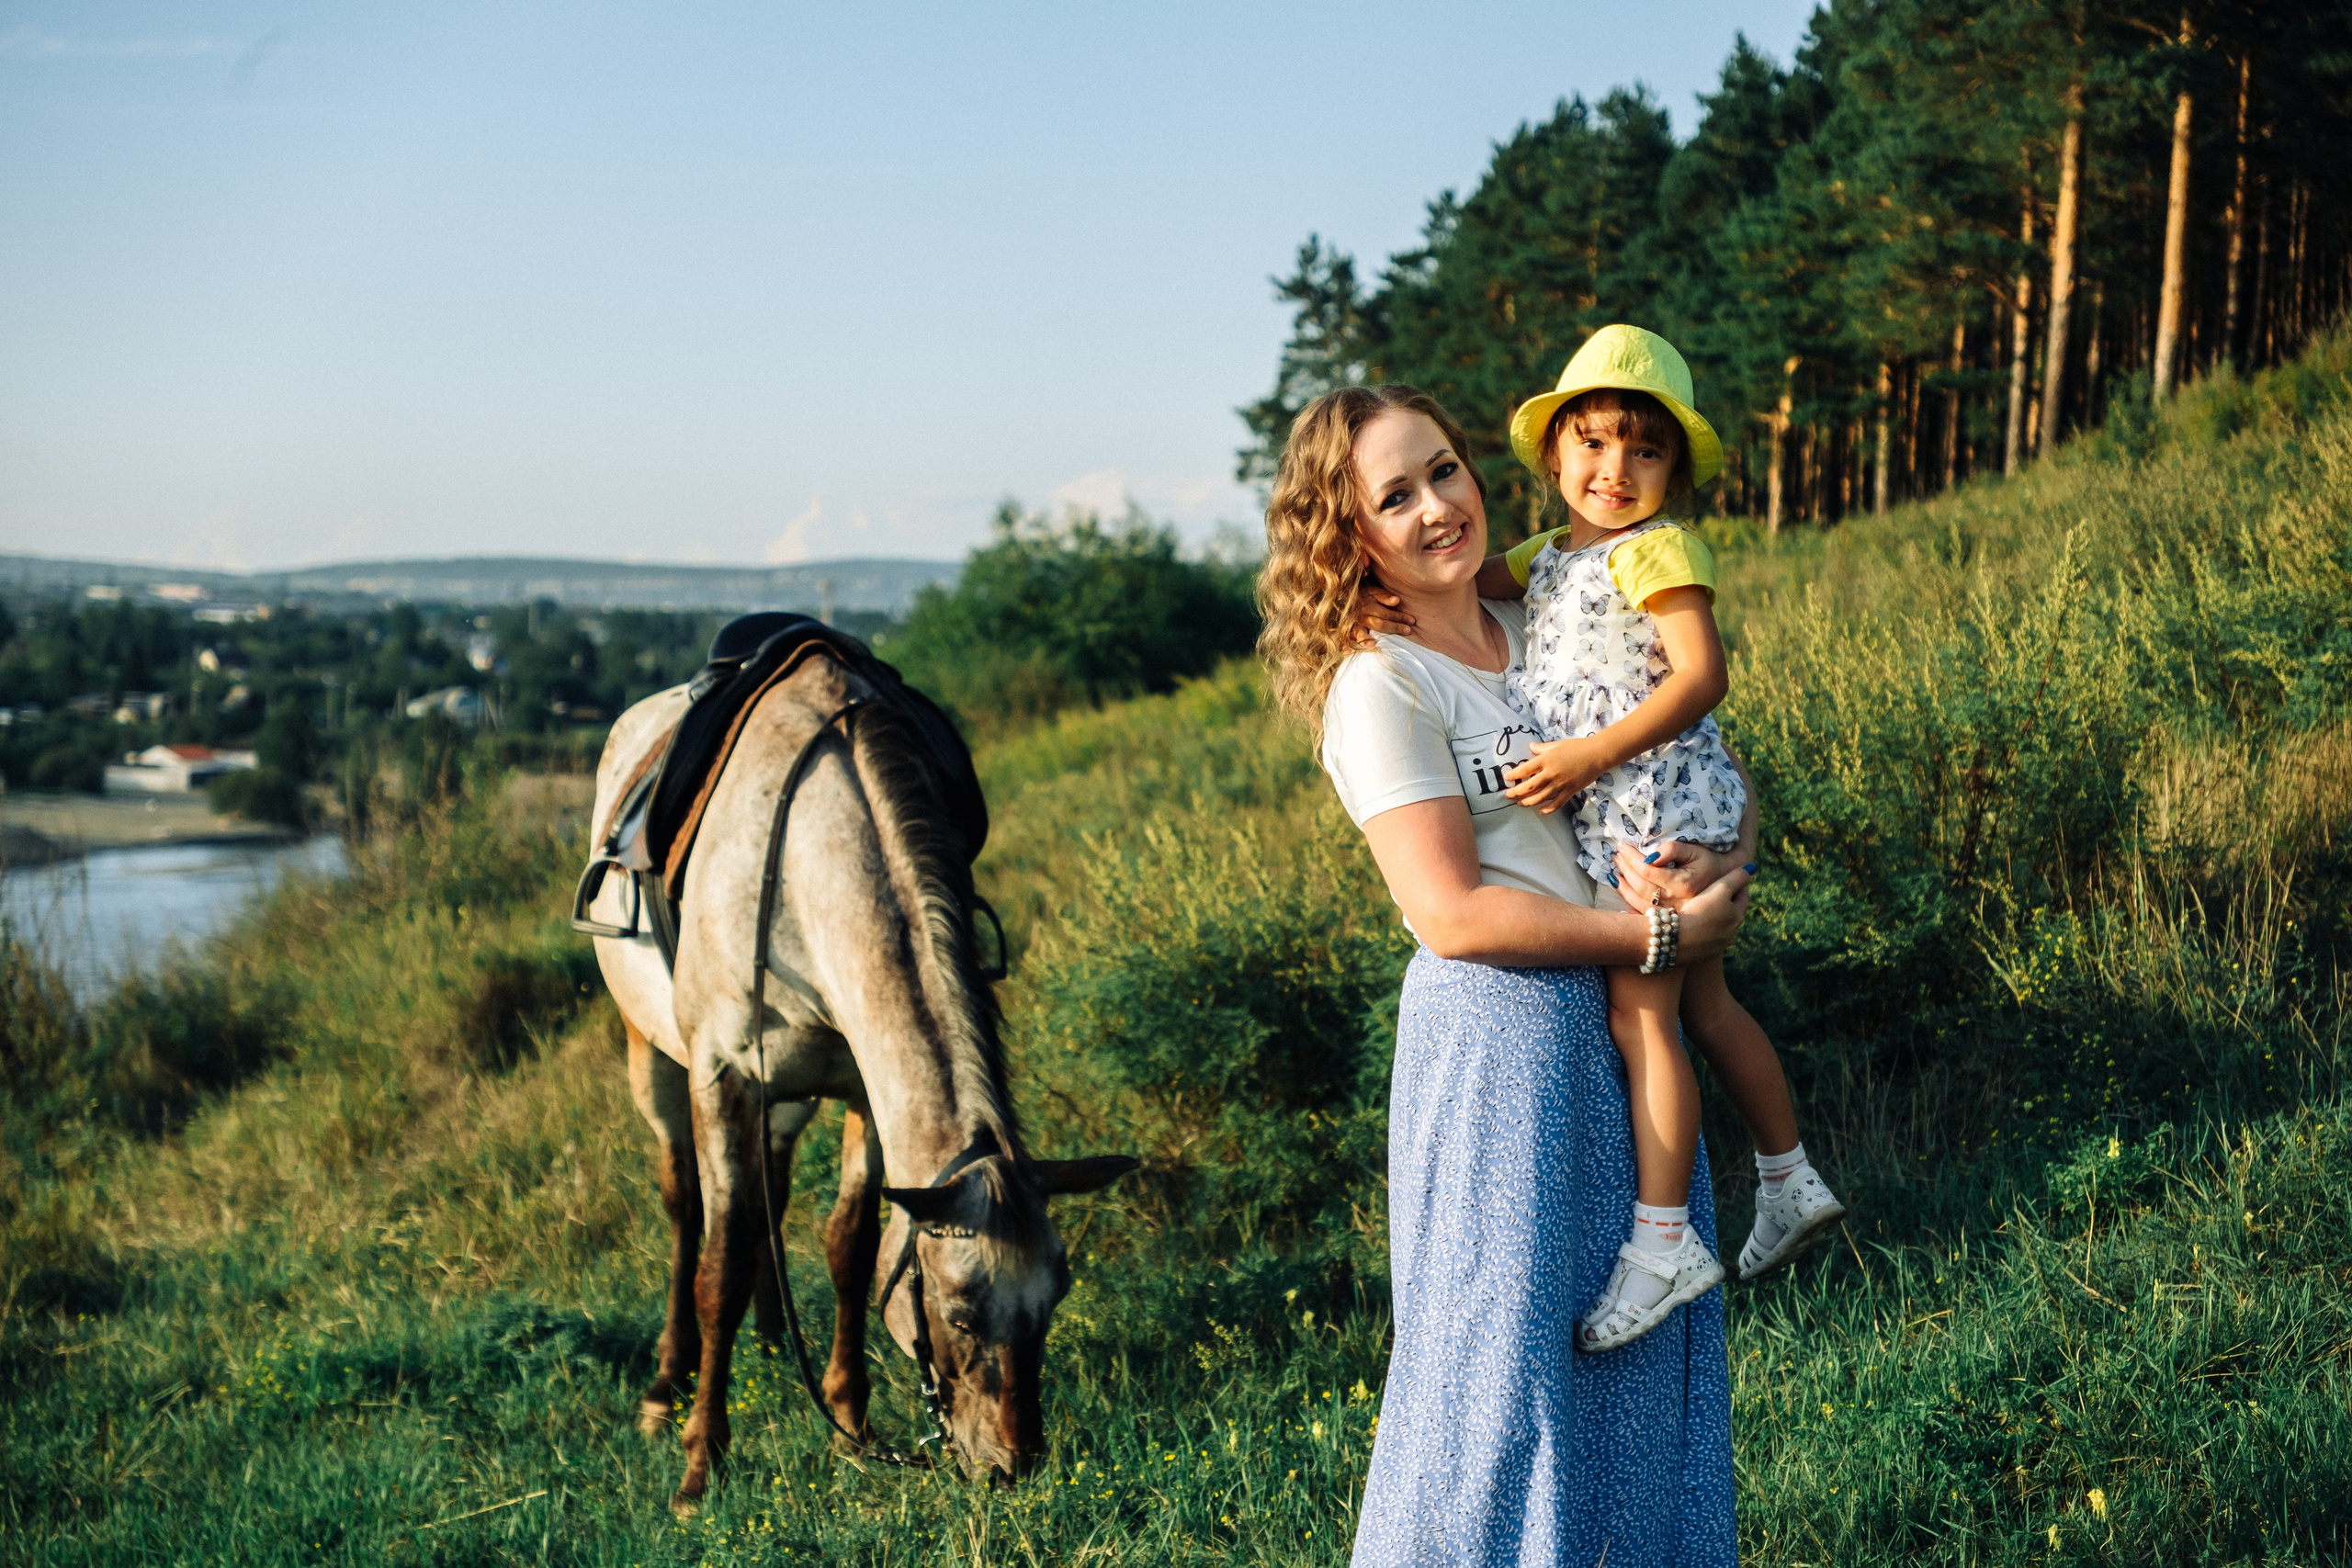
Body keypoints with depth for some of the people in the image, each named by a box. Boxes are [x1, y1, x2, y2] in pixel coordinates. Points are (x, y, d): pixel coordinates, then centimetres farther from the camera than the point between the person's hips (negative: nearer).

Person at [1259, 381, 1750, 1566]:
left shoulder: (1547, 631, 10)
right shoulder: (1377, 686, -11)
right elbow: (1453, 913, -17)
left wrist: (1720, 856, -8)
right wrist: (1660, 936, -15)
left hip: (1623, 1022, 7)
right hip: (1499, 1031, -7)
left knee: (1647, 1325, 14)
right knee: (1505, 1342, -1)